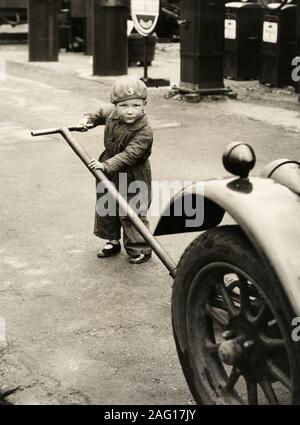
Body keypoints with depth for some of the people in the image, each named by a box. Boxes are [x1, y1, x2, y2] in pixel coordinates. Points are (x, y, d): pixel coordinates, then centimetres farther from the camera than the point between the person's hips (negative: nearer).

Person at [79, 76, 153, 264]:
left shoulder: (144, 131, -27)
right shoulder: (111, 114, -7)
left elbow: (129, 155, -36)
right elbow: (101, 112, 19)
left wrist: (107, 165, -45)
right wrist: (88, 120, 0)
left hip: (133, 179, -7)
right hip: (109, 174, 7)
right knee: (105, 209, 17)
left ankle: (140, 249, 11)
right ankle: (113, 241, 35)